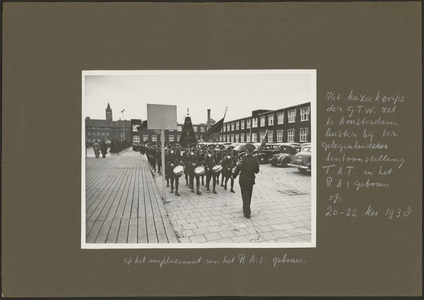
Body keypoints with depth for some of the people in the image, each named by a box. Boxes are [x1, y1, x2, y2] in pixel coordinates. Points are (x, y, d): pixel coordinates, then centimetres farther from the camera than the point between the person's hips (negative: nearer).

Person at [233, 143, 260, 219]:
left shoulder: (243, 159, -15)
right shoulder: (255, 160, -5)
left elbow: (238, 169, -9)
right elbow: (256, 171, 3)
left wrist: (234, 176, 7)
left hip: (243, 180, -4)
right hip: (251, 180, 4)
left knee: (245, 196, 1)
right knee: (248, 196, 20)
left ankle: (247, 213, -1)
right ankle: (246, 209, 37)